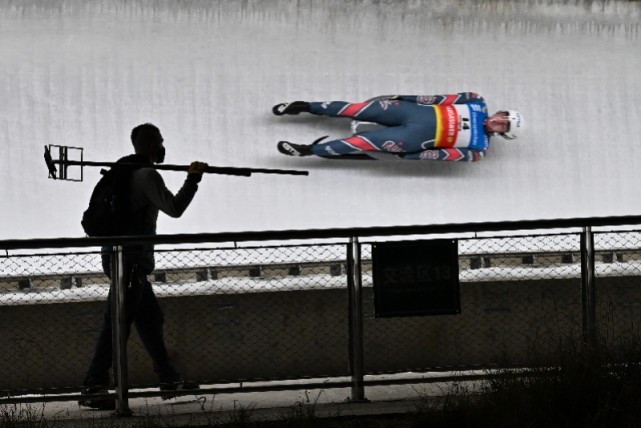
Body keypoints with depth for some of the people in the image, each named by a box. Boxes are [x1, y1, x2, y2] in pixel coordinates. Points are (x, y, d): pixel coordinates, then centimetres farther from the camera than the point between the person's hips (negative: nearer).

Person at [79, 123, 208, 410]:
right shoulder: (147, 175, -13)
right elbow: (174, 208, -17)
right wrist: (193, 178, -7)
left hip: (118, 255, 10)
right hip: (130, 259, -10)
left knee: (151, 318, 16)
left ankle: (169, 380, 24)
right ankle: (94, 388, -15)